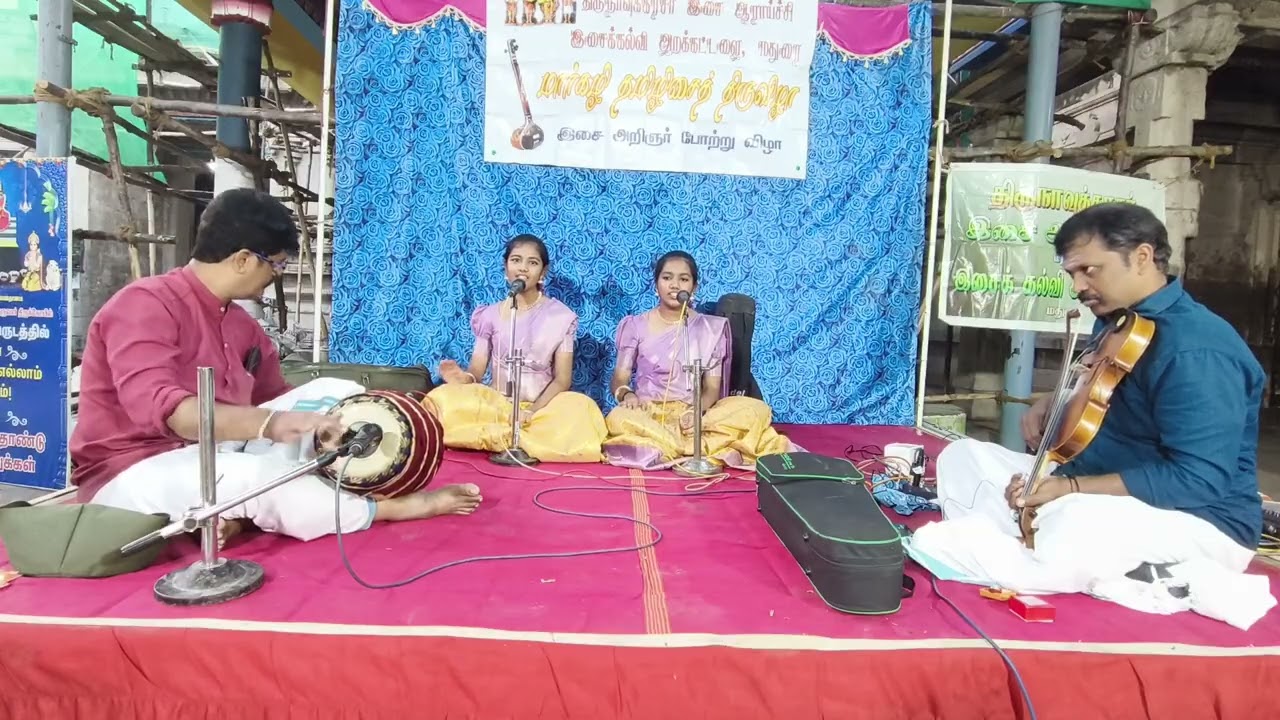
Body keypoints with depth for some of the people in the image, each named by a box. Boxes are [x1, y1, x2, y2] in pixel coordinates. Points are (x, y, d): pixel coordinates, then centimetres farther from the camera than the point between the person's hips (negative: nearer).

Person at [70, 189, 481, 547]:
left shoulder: (239, 323, 6)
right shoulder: (145, 304, -18)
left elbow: (278, 400, 6)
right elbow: (159, 409, -34)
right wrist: (272, 423, -45)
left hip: (216, 452, 8)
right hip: (132, 474, -8)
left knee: (335, 393, -5)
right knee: (257, 475, -38)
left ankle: (241, 511, -24)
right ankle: (391, 507, -15)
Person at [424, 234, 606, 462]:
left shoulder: (560, 316, 1)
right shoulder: (490, 315, 7)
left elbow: (563, 379, -4)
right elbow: (477, 371, 2)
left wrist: (533, 410, -21)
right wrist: (463, 377, -24)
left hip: (543, 406, -1)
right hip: (495, 403, 1)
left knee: (580, 409, -34)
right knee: (442, 398, -28)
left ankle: (492, 437, -25)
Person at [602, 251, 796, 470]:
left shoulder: (711, 328, 8)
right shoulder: (635, 325, 7)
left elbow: (712, 387, 3)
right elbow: (618, 380, 3)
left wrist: (697, 411, -20)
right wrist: (626, 395, -22)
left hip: (693, 414, 2)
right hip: (648, 413, -1)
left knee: (755, 410, -24)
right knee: (619, 418, -37)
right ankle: (715, 451, -34)